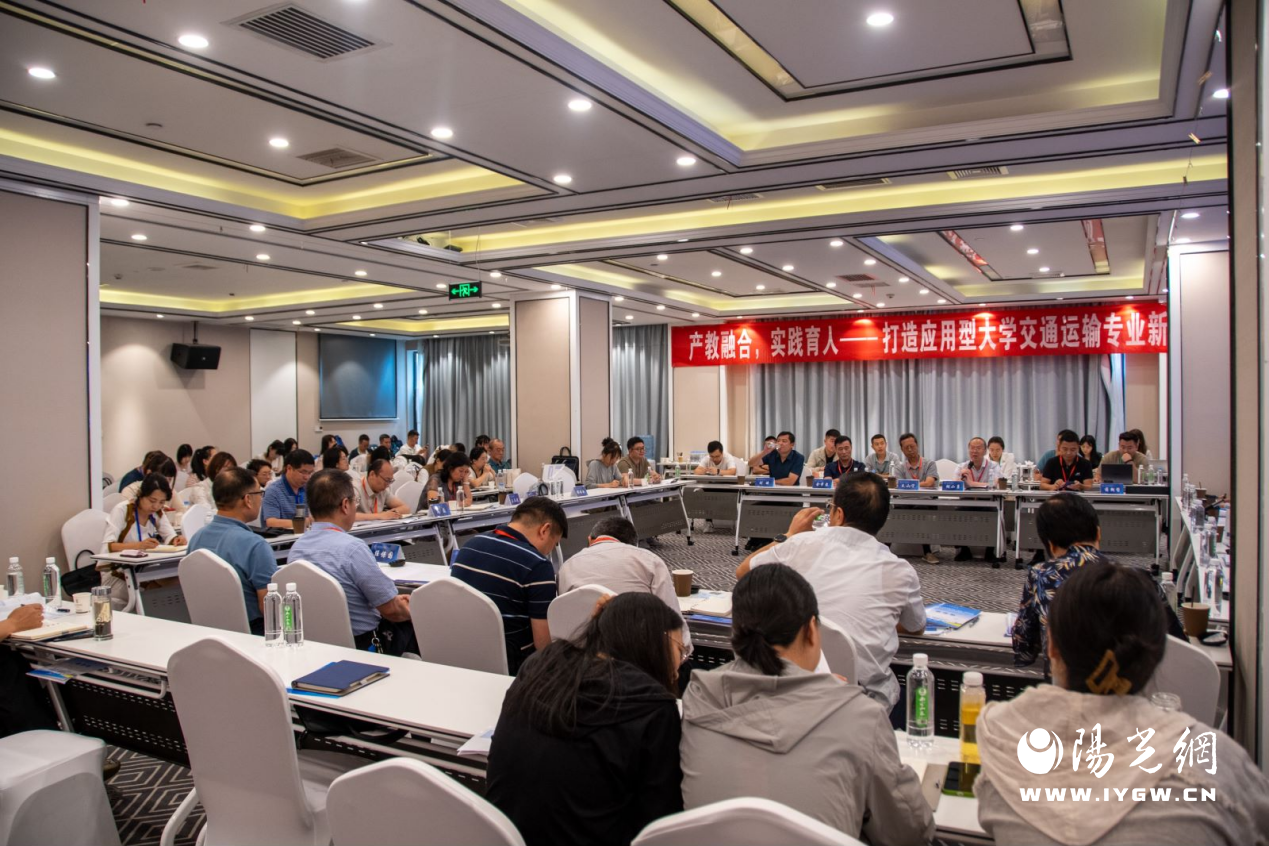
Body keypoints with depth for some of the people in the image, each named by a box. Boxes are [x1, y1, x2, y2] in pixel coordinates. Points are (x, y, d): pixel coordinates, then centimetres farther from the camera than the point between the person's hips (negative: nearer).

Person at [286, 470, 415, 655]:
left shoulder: (295, 549, -1)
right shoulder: (352, 548, -25)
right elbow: (391, 610, -19)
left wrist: (393, 600, 17)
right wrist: (409, 611, 4)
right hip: (363, 645, -8)